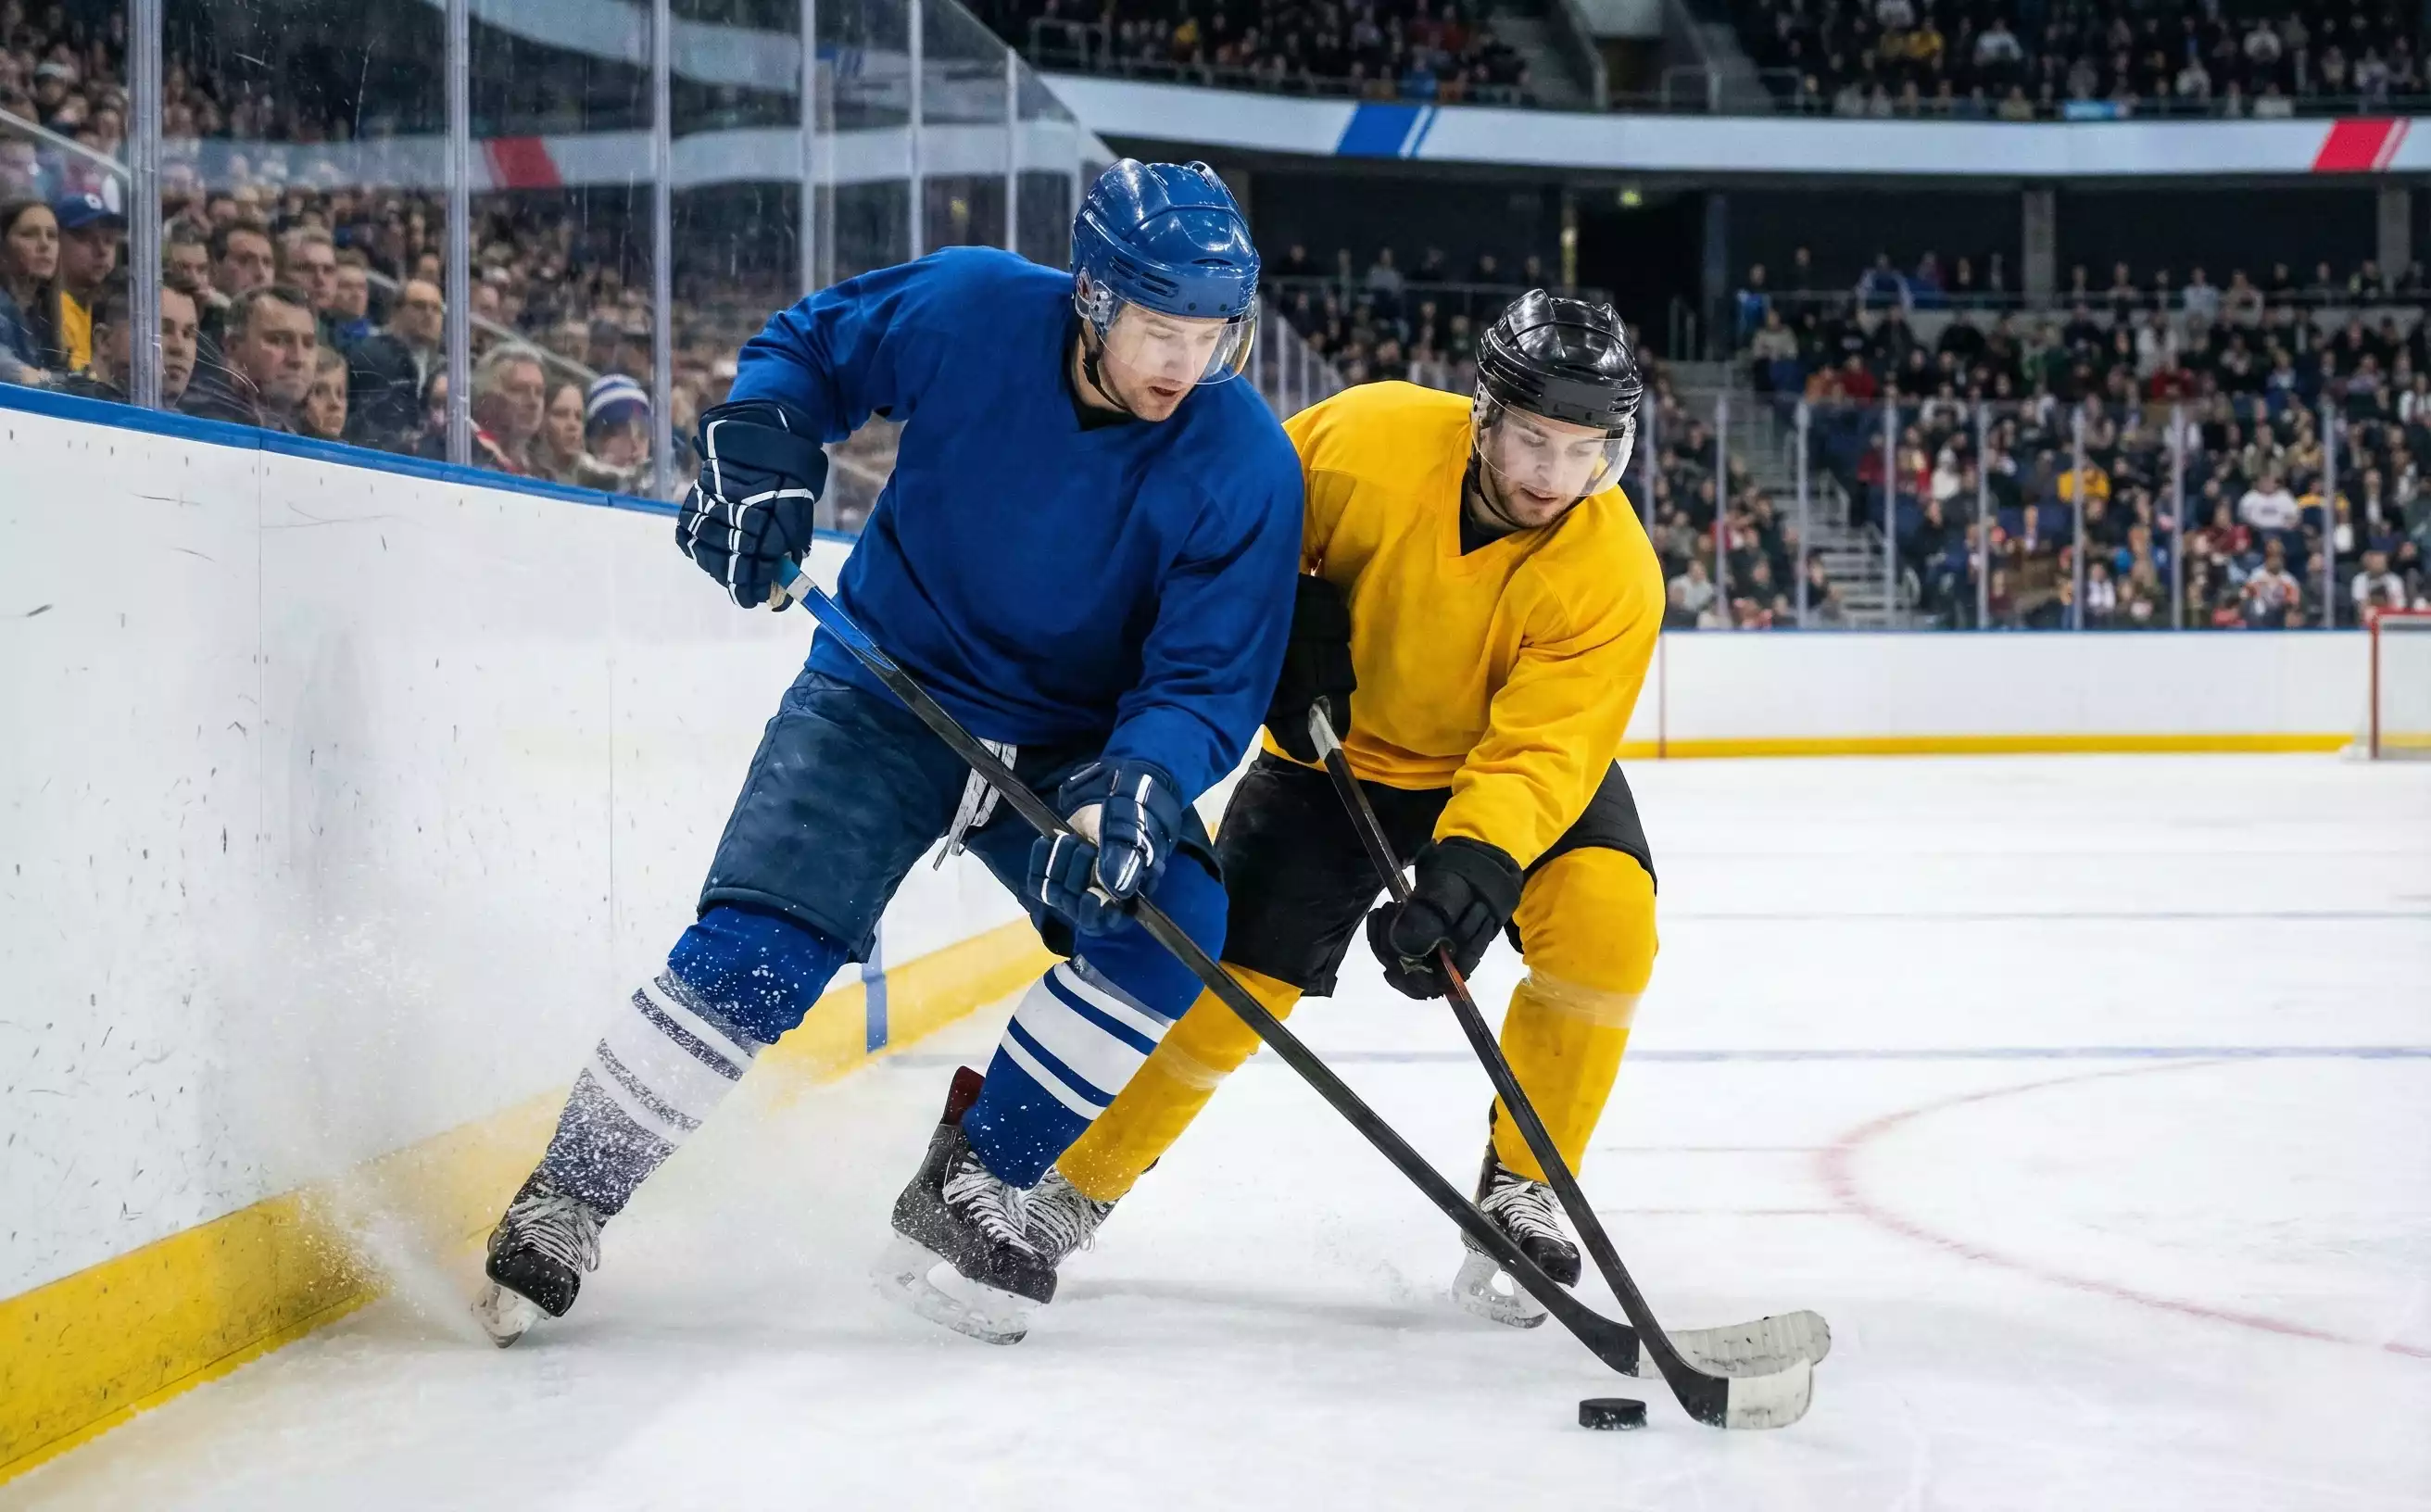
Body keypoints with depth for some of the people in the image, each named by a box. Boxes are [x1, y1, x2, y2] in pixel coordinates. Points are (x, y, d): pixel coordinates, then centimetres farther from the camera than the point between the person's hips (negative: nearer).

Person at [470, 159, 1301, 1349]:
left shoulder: (1247, 466, -18)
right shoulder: (970, 307, -18)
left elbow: (1207, 681, -19)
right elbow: (805, 347, 2)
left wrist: (1135, 790, -38)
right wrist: (758, 454, -17)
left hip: (1071, 747, 2)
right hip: (887, 695, -1)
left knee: (1172, 928, -20)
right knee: (759, 956, -17)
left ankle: (971, 1194, -3)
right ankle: (562, 1203, -1)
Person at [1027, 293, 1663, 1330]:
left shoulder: (1614, 575, -28)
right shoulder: (1368, 437, -27)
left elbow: (1540, 754, -34)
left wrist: (1473, 868, -49)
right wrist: (1290, 622, -21)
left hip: (1523, 753, 0)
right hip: (1338, 749, 0)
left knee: (1606, 919, -25)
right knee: (1232, 979, -6)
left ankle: (1518, 1193, -9)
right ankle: (1072, 1183, 15)